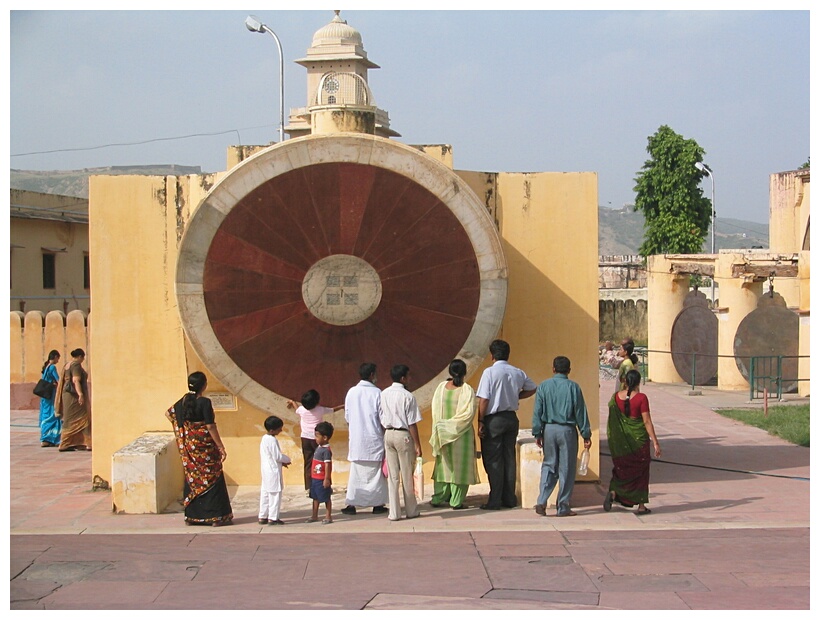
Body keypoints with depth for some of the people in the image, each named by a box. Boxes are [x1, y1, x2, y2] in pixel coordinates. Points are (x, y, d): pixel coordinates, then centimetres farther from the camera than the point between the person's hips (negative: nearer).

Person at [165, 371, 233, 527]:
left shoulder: (184, 401, 3)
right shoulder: (204, 402, -17)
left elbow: (169, 413, 17)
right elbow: (211, 427, -18)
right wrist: (221, 447, -12)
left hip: (189, 446, 6)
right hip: (205, 446, -6)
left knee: (192, 479, 13)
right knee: (212, 479, 2)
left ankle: (191, 516, 16)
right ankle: (217, 516, 2)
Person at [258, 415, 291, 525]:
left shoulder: (264, 438, 10)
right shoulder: (272, 440, -20)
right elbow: (278, 456, -19)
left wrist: (281, 462, 12)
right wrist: (287, 459, -1)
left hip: (266, 470, 10)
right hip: (273, 471, -10)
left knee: (265, 493, 13)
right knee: (275, 494, -2)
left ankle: (262, 516, 17)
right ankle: (273, 518, 1)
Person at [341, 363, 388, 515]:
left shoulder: (351, 392, 2)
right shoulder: (377, 393, -7)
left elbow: (347, 418, 8)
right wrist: (384, 436, 6)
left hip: (356, 439, 3)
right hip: (374, 439, -3)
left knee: (356, 472, 7)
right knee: (376, 472, 6)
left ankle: (351, 504, 4)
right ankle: (377, 504, 8)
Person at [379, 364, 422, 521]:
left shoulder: (384, 394, 4)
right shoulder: (408, 396, -12)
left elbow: (381, 419, 7)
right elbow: (412, 423, -12)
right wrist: (417, 445, -6)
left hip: (388, 434, 5)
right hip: (403, 435, -5)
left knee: (392, 476, 7)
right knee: (407, 475, 7)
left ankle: (394, 513, 6)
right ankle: (411, 511, 17)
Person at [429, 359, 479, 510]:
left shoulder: (441, 387, -3)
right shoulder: (467, 390, -13)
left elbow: (435, 410, 2)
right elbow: (469, 413, -16)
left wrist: (440, 426, 10)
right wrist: (454, 424, -4)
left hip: (443, 433, 3)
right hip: (462, 434, -3)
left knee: (444, 465, 14)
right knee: (460, 467, 4)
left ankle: (438, 498, 16)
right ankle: (456, 502, 6)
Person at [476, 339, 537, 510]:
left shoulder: (489, 372, -12)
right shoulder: (518, 373, 5)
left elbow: (484, 400, -15)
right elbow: (532, 388, 21)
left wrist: (480, 422, -10)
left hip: (494, 419, -5)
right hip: (512, 418, 5)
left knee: (493, 460, 0)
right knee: (509, 458, 12)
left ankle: (495, 501, -1)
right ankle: (509, 499, 16)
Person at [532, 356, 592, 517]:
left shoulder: (544, 386, 1)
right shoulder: (573, 387, -4)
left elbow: (537, 411, 1)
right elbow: (580, 412, -2)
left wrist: (537, 433, 7)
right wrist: (586, 435, 3)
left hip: (549, 429, 2)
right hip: (567, 431, -2)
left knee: (548, 465, 12)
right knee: (566, 468, 4)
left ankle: (542, 502, -2)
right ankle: (563, 507, 7)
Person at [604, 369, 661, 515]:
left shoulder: (616, 397, 0)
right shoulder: (641, 398, -13)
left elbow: (610, 421, 6)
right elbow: (647, 422, -14)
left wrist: (611, 439, 19)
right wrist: (655, 442, -11)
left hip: (620, 441, 3)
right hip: (639, 440, -3)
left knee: (622, 469, 16)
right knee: (640, 471, 10)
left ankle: (613, 492, -11)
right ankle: (641, 506, 12)